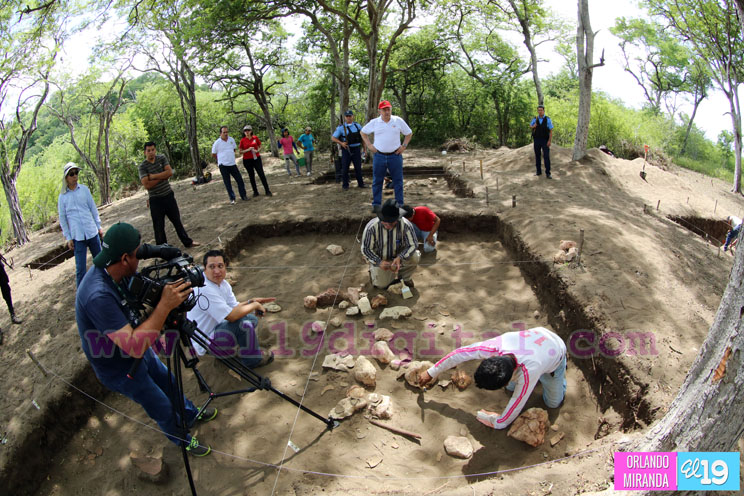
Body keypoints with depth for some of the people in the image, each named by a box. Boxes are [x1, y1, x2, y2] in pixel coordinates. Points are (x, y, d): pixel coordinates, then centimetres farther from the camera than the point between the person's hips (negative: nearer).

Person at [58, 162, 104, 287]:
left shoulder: (84, 189, 4)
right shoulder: (63, 196, 1)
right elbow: (62, 218, 5)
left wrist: (99, 227, 11)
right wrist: (68, 238, 2)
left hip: (92, 232, 2)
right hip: (77, 236, -2)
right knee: (80, 267, -2)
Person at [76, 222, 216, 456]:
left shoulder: (112, 272, -14)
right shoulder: (98, 296, -41)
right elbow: (135, 345, -42)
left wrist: (167, 288, -22)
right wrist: (165, 305, -43)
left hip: (138, 350, 8)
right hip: (119, 369, -7)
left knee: (169, 384, 28)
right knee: (163, 408, 14)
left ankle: (192, 414, 56)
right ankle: (183, 441, 43)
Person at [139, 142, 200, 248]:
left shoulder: (161, 158, 1)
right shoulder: (142, 166, -10)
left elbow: (170, 172, -12)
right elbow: (147, 185, -20)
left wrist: (154, 176, -16)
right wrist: (162, 177, -14)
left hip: (169, 195, 3)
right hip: (155, 200, -3)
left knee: (177, 220, 15)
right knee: (159, 226, 7)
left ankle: (188, 242, 27)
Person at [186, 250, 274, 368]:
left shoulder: (222, 283, 1)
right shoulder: (204, 289, -29)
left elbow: (235, 307, 8)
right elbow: (231, 316, -31)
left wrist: (252, 301, -10)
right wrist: (255, 305, -18)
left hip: (215, 328, 10)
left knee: (252, 318, 12)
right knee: (245, 323, -28)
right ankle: (252, 360, -4)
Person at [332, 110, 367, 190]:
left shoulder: (357, 126, 6)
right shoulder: (341, 127, -3)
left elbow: (362, 137, 13)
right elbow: (333, 138, -5)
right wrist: (341, 143, -20)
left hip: (356, 150, 2)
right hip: (346, 150, -2)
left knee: (358, 167, 7)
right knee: (345, 168, 2)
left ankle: (360, 183, 19)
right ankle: (345, 185, 13)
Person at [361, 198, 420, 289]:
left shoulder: (406, 225, -26)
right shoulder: (371, 227, -28)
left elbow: (412, 245, -19)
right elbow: (365, 249, -17)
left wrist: (399, 258, -37)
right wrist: (379, 262, -31)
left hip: (399, 255, 1)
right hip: (380, 259, -1)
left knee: (414, 257, -27)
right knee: (381, 285, -13)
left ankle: (405, 277, 4)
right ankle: (373, 271, 22)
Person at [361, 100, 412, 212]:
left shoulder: (398, 121, 2)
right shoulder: (374, 122, 2)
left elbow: (409, 133, 12)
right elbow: (363, 132, 16)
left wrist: (404, 146, 1)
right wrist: (369, 145, 5)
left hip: (395, 156, 0)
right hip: (379, 156, 0)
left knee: (398, 181, 4)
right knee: (377, 181, 4)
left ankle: (400, 204, 13)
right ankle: (376, 204, 13)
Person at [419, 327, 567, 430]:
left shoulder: (528, 372, -50)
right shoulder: (495, 346, -39)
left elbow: (516, 405, -34)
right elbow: (460, 353, -27)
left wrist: (498, 423, -17)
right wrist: (431, 372, -18)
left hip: (555, 351, -3)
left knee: (553, 403, 8)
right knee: (511, 387, 10)